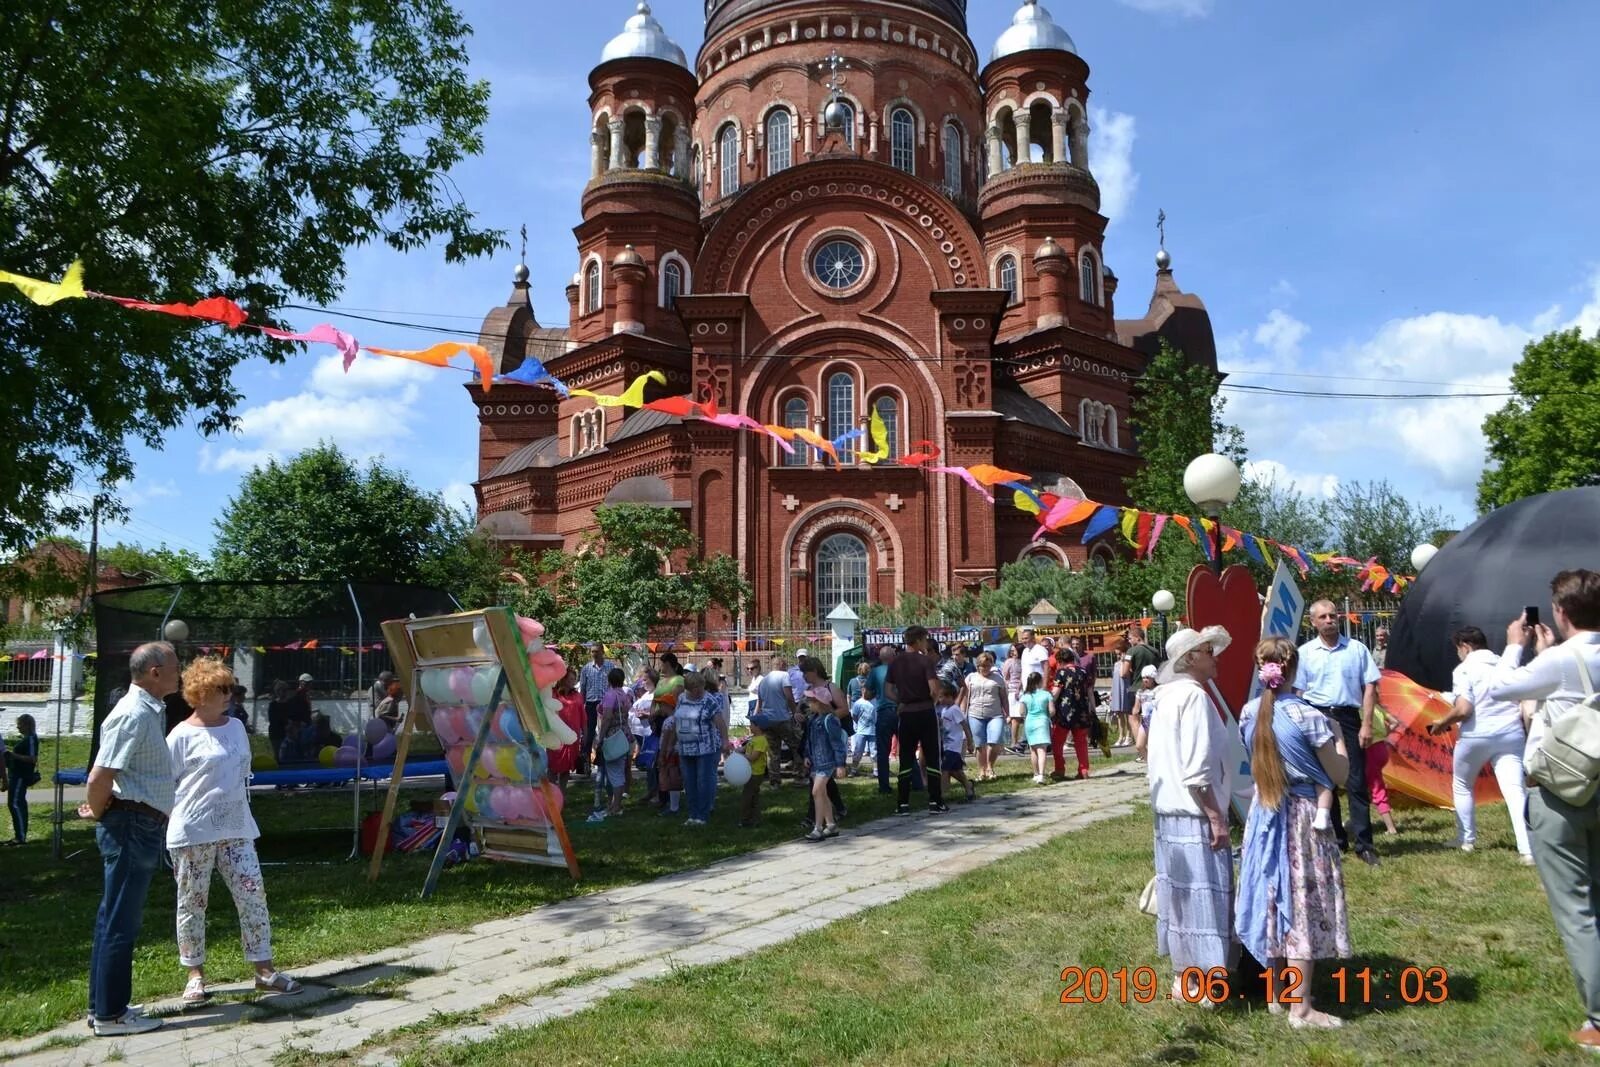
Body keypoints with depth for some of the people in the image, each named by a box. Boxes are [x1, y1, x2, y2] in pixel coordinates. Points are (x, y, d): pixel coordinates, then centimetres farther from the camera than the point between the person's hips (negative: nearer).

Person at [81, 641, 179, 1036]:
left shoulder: (149, 711, 12)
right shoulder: (134, 714, -19)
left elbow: (101, 775, 23)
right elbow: (100, 777, -22)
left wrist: (100, 810, 17)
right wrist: (97, 812, -6)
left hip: (142, 826, 10)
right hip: (134, 825, -10)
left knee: (115, 918, 16)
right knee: (120, 922, -1)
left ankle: (103, 1005, 27)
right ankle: (109, 1015, 8)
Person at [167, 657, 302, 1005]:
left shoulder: (236, 727, 10)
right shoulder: (183, 736, -8)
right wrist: (173, 825, -7)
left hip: (235, 831, 5)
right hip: (193, 832, -5)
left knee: (253, 894, 1)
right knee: (192, 904, 6)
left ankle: (264, 970, 8)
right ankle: (195, 976, 20)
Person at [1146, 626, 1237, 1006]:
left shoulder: (1166, 696, 11)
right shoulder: (1194, 696, -17)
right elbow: (1197, 770, -23)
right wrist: (1216, 815, -16)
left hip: (1169, 811, 9)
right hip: (1194, 815, -9)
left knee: (1182, 892, 15)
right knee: (1200, 894, -1)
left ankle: (1183, 974, 24)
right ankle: (1192, 981, 5)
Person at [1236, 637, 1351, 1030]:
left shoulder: (1248, 714, -1)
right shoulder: (1308, 717, -17)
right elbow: (1339, 774, -9)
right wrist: (1337, 738, 6)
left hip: (1264, 813, 6)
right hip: (1302, 816, -5)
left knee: (1274, 900, 14)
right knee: (1302, 905, 1)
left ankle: (1277, 994, 25)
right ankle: (1300, 1008, 7)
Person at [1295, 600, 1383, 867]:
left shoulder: (1357, 648, 2)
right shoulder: (1305, 652, 3)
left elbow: (1369, 687, 2)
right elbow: (1299, 693, 4)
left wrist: (1366, 724, -6)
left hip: (1348, 717, -1)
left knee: (1356, 782, -3)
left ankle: (1363, 844, 2)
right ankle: (1334, 840, 18)